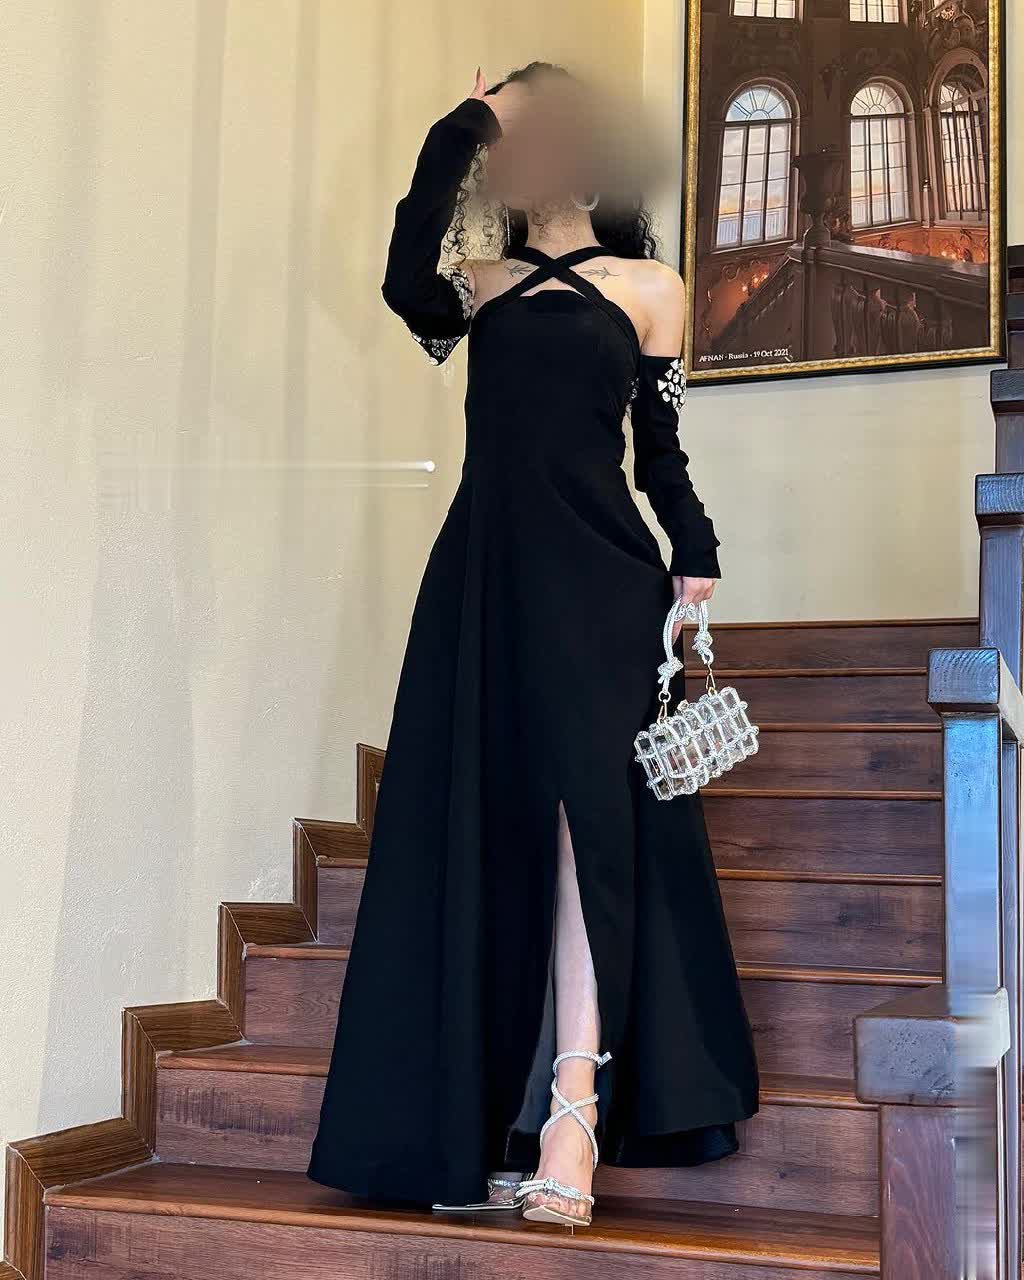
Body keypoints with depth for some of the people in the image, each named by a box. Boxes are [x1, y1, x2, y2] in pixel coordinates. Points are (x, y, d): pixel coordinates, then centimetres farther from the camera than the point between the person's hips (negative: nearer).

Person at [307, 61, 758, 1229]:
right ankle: (495, 1123, 5)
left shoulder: (648, 286, 12)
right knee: (487, 833, 0)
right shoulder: (482, 286, 17)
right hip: (486, 575, 3)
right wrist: (458, 128, -2)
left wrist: (694, 564, -5)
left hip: (597, 576, -3)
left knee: (586, 823, -10)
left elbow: (660, 447, 7)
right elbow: (408, 293, -6)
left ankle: (571, 1120, -13)